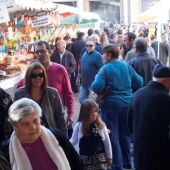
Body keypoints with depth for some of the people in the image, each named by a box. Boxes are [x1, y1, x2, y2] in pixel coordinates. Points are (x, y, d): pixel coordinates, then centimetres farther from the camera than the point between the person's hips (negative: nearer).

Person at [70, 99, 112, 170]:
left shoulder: (101, 125, -6)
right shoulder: (79, 125, -7)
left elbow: (107, 141, 3)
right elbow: (73, 140, 1)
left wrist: (109, 157, 8)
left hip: (100, 157, 0)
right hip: (85, 158, 0)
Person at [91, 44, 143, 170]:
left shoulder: (105, 69, -11)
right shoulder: (126, 66, 3)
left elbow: (96, 87, -21)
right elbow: (139, 82, 6)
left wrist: (96, 79, 0)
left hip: (111, 104, -5)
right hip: (127, 103, 5)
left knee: (113, 135, 5)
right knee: (125, 134, 19)